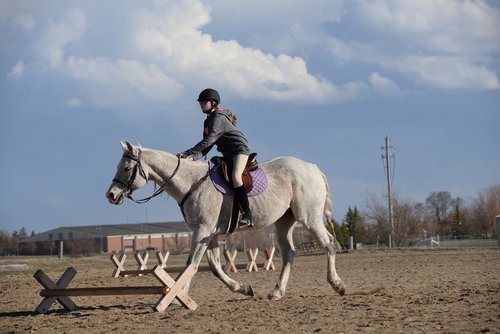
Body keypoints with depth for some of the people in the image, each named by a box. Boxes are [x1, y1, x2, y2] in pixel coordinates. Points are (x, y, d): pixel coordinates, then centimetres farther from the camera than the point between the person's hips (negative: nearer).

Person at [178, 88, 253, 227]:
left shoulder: (219, 118, -16)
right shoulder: (208, 122, 14)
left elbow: (209, 141, -26)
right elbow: (206, 147, 8)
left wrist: (187, 153, -29)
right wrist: (193, 157, -12)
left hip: (240, 149, -11)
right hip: (228, 155, 11)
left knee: (235, 177, -31)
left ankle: (247, 215, -34)